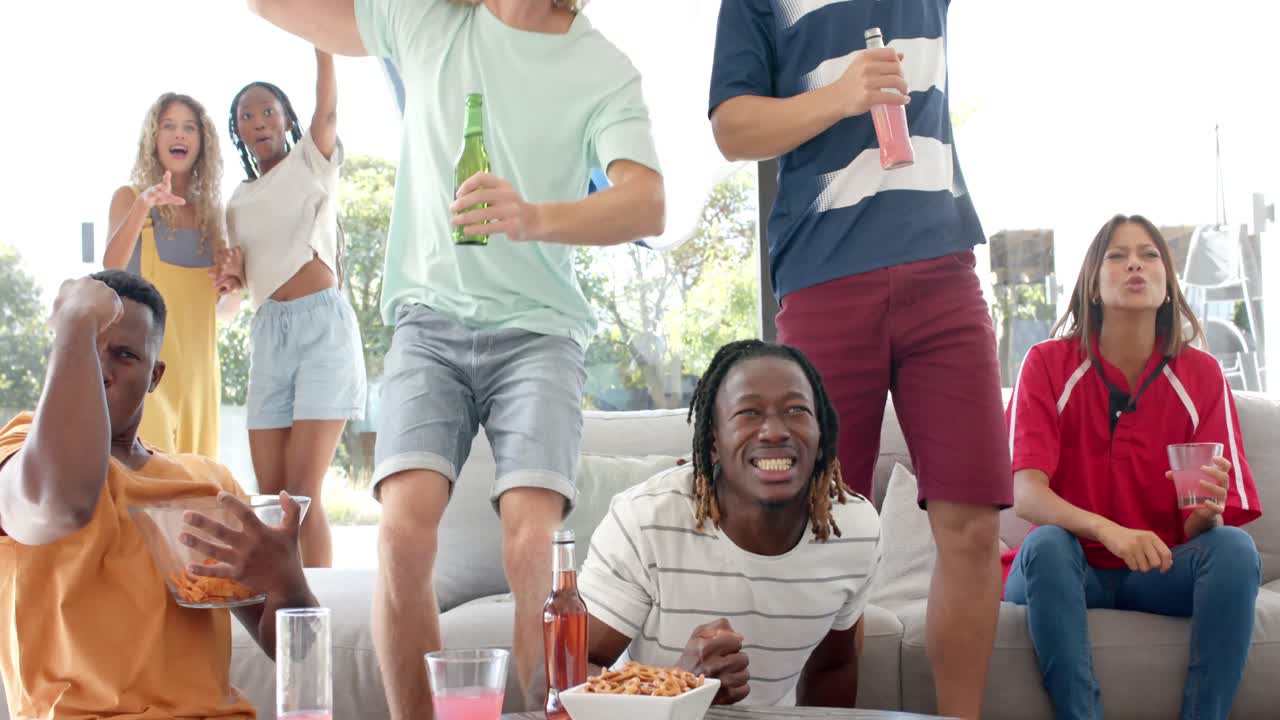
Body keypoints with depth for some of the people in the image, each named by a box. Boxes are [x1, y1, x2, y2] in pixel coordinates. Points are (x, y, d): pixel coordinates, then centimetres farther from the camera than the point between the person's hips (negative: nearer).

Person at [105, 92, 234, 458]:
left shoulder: (211, 211, 13)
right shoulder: (129, 197, 1)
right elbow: (112, 267, -18)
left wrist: (231, 289, -5)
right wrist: (143, 204, -33)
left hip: (198, 364, 5)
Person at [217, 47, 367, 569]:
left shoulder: (312, 160, 6)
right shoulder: (238, 204, 19)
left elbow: (328, 109, -11)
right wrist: (232, 275, 1)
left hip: (323, 324, -6)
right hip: (268, 334, 6)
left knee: (302, 490, -14)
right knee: (270, 494, 0)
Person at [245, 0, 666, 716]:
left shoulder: (605, 69, -2)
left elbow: (648, 205, -16)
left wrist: (536, 218, -35)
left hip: (538, 328, -1)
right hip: (431, 320, 2)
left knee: (532, 544, -21)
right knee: (404, 528, -20)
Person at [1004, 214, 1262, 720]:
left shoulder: (1202, 375, 0)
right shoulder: (1048, 364, -4)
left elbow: (1200, 530, -4)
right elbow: (1025, 495, -17)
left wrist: (1209, 511, -29)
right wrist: (1108, 531, -36)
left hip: (1161, 572, 2)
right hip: (1072, 570, -1)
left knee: (1235, 549, -26)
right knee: (1045, 545, -32)